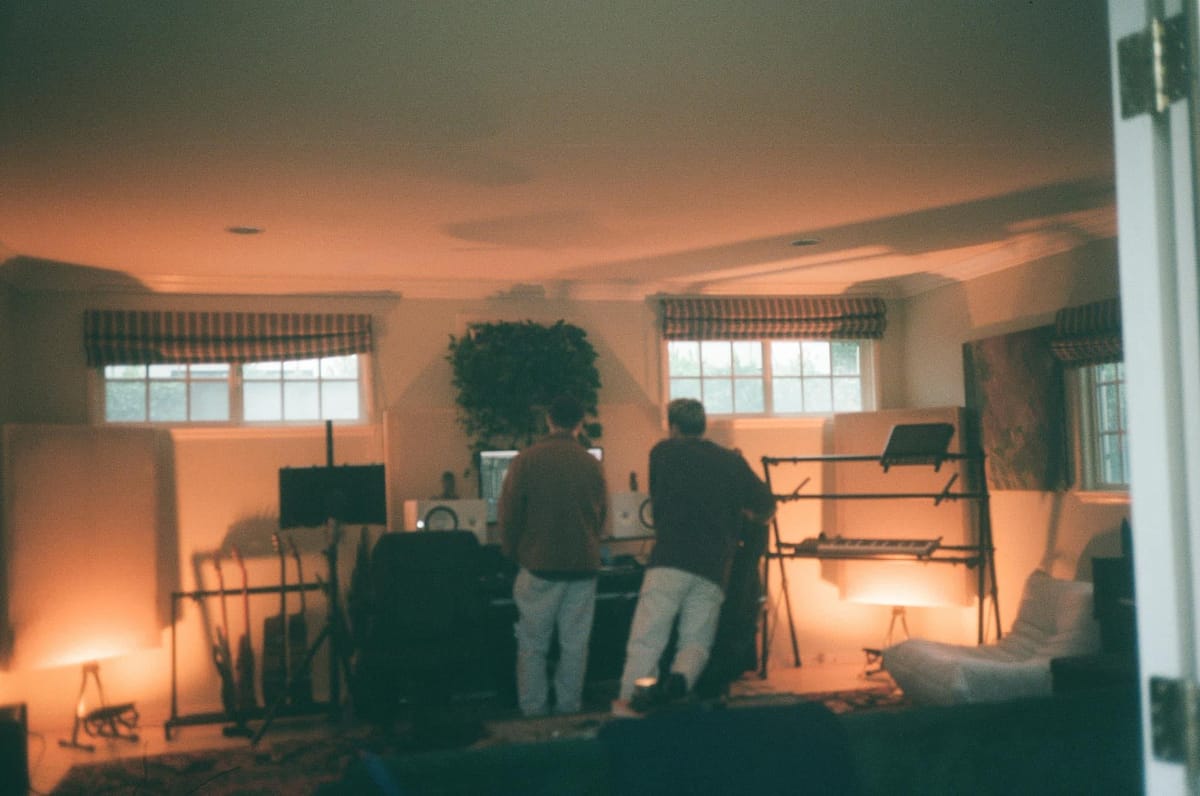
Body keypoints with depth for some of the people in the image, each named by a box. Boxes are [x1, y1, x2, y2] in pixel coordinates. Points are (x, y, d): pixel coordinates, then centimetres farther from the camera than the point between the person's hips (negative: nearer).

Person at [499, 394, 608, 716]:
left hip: (540, 566, -2)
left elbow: (508, 515, -4)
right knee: (574, 645, 8)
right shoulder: (591, 464, 1)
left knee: (533, 645, 6)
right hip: (583, 566, 2)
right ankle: (569, 712, 12)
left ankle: (534, 715, 7)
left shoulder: (526, 460, -6)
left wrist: (514, 554, 11)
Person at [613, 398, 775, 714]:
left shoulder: (663, 453, 11)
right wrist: (748, 516, 36)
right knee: (696, 642, 5)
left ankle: (629, 703, -18)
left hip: (669, 560, -2)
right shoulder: (732, 461, 14)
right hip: (714, 569, 2)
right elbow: (767, 506, 15)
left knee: (646, 639, -5)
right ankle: (679, 680, -24)